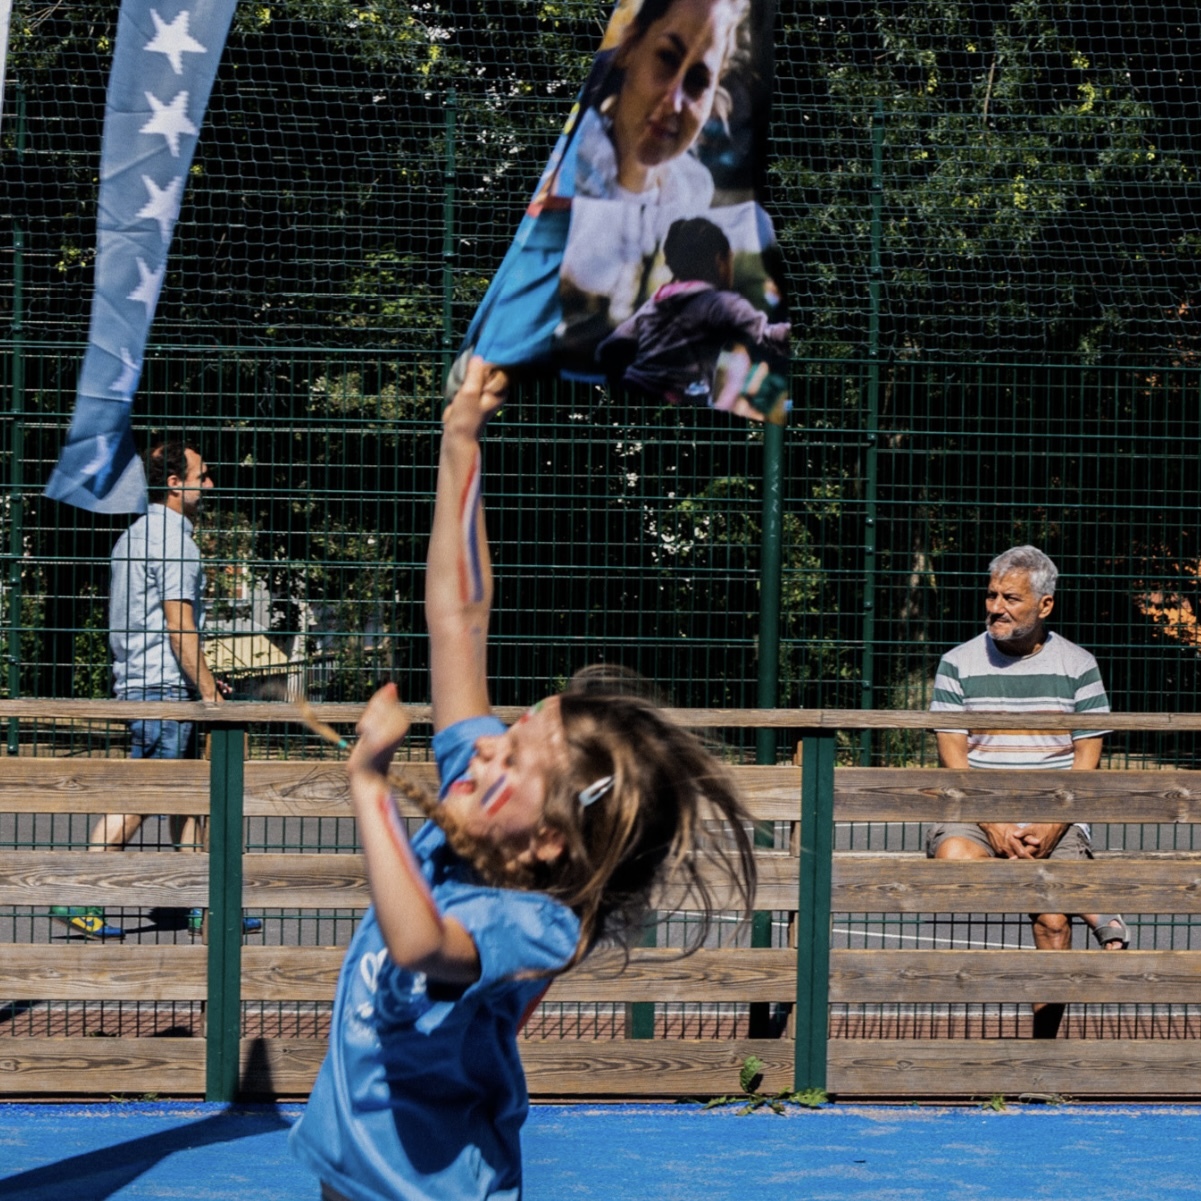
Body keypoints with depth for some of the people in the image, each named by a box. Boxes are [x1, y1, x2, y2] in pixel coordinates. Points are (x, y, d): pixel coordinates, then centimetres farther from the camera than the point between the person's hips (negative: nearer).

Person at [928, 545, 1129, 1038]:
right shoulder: (959, 664, 6)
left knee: (1053, 917, -24)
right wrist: (993, 823, -15)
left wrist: (1052, 824, -14)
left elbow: (1087, 760, 3)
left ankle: (1044, 1043, -10)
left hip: (1057, 814, -1)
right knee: (954, 859, -35)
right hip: (976, 810, 1)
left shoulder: (1077, 666, 6)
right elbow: (952, 756, -1)